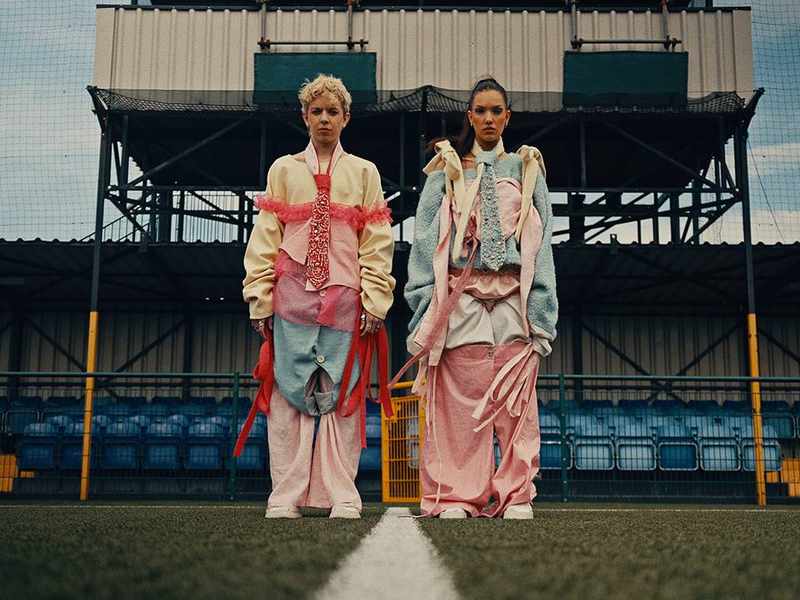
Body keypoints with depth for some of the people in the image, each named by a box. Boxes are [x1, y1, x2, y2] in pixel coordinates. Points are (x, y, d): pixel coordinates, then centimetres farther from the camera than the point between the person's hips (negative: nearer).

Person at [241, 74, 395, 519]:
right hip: (292, 296, 0)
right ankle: (286, 496, 2)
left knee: (342, 395, -1)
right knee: (289, 393, -3)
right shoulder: (283, 170, 14)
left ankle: (342, 496, 3)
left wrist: (375, 301, -2)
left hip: (344, 299, 0)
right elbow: (264, 239, 9)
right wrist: (260, 299, 0)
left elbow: (378, 243, 7)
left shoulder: (364, 173, 14)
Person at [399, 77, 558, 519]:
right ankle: (456, 495, -1)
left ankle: (515, 496, 1)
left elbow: (541, 242, 11)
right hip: (460, 296, -1)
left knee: (515, 400, -4)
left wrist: (540, 309, 0)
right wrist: (428, 305, -5)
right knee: (460, 400, -5)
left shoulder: (526, 170, 17)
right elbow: (424, 239, 7)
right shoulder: (446, 171, 13)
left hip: (513, 296, 1)